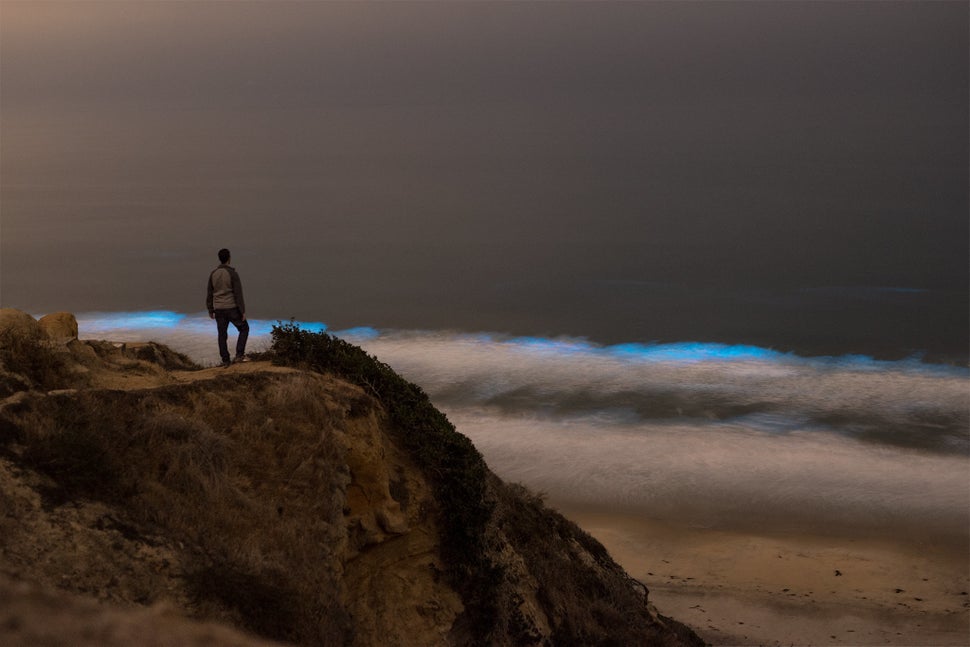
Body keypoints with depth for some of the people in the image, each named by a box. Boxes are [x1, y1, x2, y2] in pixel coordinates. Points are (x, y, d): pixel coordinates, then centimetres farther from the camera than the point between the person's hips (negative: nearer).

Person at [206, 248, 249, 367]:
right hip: (232, 308, -4)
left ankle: (225, 360, 14)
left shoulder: (213, 274, 2)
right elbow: (238, 294, -15)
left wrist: (210, 310, 18)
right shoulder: (233, 274, -15)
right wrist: (243, 311, -10)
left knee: (222, 335, 14)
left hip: (219, 309, 5)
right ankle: (240, 354, 3)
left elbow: (209, 293, 7)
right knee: (244, 328, 13)